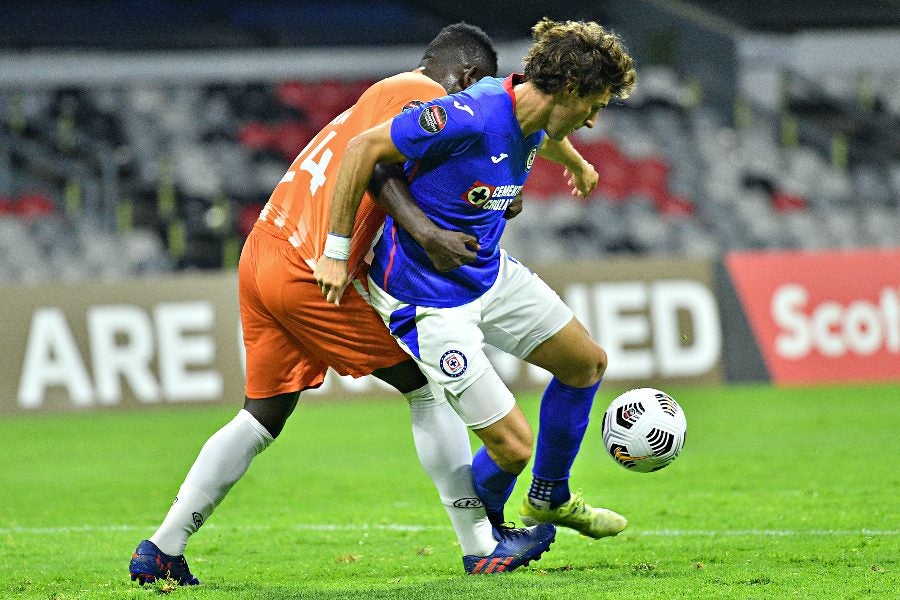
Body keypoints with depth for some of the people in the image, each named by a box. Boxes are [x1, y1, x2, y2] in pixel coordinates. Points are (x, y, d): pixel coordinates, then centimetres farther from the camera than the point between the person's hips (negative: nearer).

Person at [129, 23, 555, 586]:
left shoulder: (383, 93, 25)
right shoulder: (427, 94, -5)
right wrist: (427, 232, -32)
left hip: (261, 257, 9)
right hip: (309, 276, -9)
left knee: (263, 416, 17)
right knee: (429, 384, 3)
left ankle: (161, 552, 14)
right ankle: (482, 545, 6)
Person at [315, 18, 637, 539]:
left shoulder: (535, 123, -3)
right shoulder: (471, 116, -31)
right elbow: (363, 147, -29)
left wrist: (577, 164, 47)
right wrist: (337, 251, -25)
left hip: (492, 272, 9)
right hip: (429, 298, -9)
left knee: (587, 363, 18)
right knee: (513, 444, -10)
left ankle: (550, 498, 39)